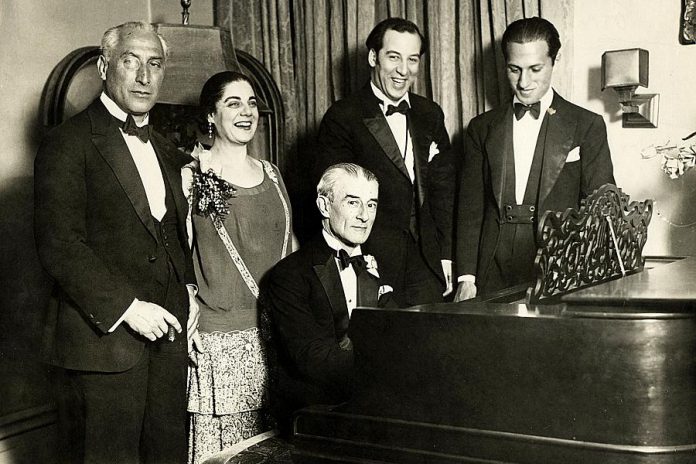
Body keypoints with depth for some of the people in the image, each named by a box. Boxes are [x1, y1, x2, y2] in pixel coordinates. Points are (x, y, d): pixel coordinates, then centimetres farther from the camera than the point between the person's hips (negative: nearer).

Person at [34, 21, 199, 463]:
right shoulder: (69, 143, -8)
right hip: (106, 331, -6)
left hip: (167, 328, 6)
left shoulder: (167, 151, 15)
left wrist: (189, 288, 7)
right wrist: (126, 307, -18)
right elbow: (58, 244, -15)